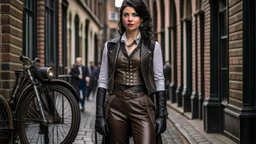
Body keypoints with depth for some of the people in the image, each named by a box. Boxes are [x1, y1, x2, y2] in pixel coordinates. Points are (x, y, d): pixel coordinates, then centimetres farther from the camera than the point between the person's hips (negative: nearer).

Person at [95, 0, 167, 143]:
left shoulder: (152, 46, 3)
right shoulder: (110, 46, 7)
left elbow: (159, 81, 2)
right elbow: (103, 80, 6)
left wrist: (161, 115, -5)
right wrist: (100, 114, -1)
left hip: (142, 105, -2)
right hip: (116, 106, 2)